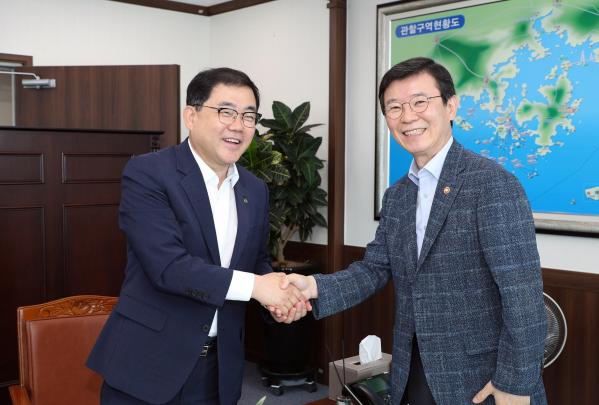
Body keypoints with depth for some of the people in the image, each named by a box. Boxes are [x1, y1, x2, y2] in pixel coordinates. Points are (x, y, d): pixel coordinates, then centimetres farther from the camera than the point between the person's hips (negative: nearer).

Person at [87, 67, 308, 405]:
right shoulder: (147, 173, -13)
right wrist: (253, 285, -22)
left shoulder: (256, 190, 6)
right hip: (148, 362, -5)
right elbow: (167, 265, -22)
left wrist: (281, 294, -6)